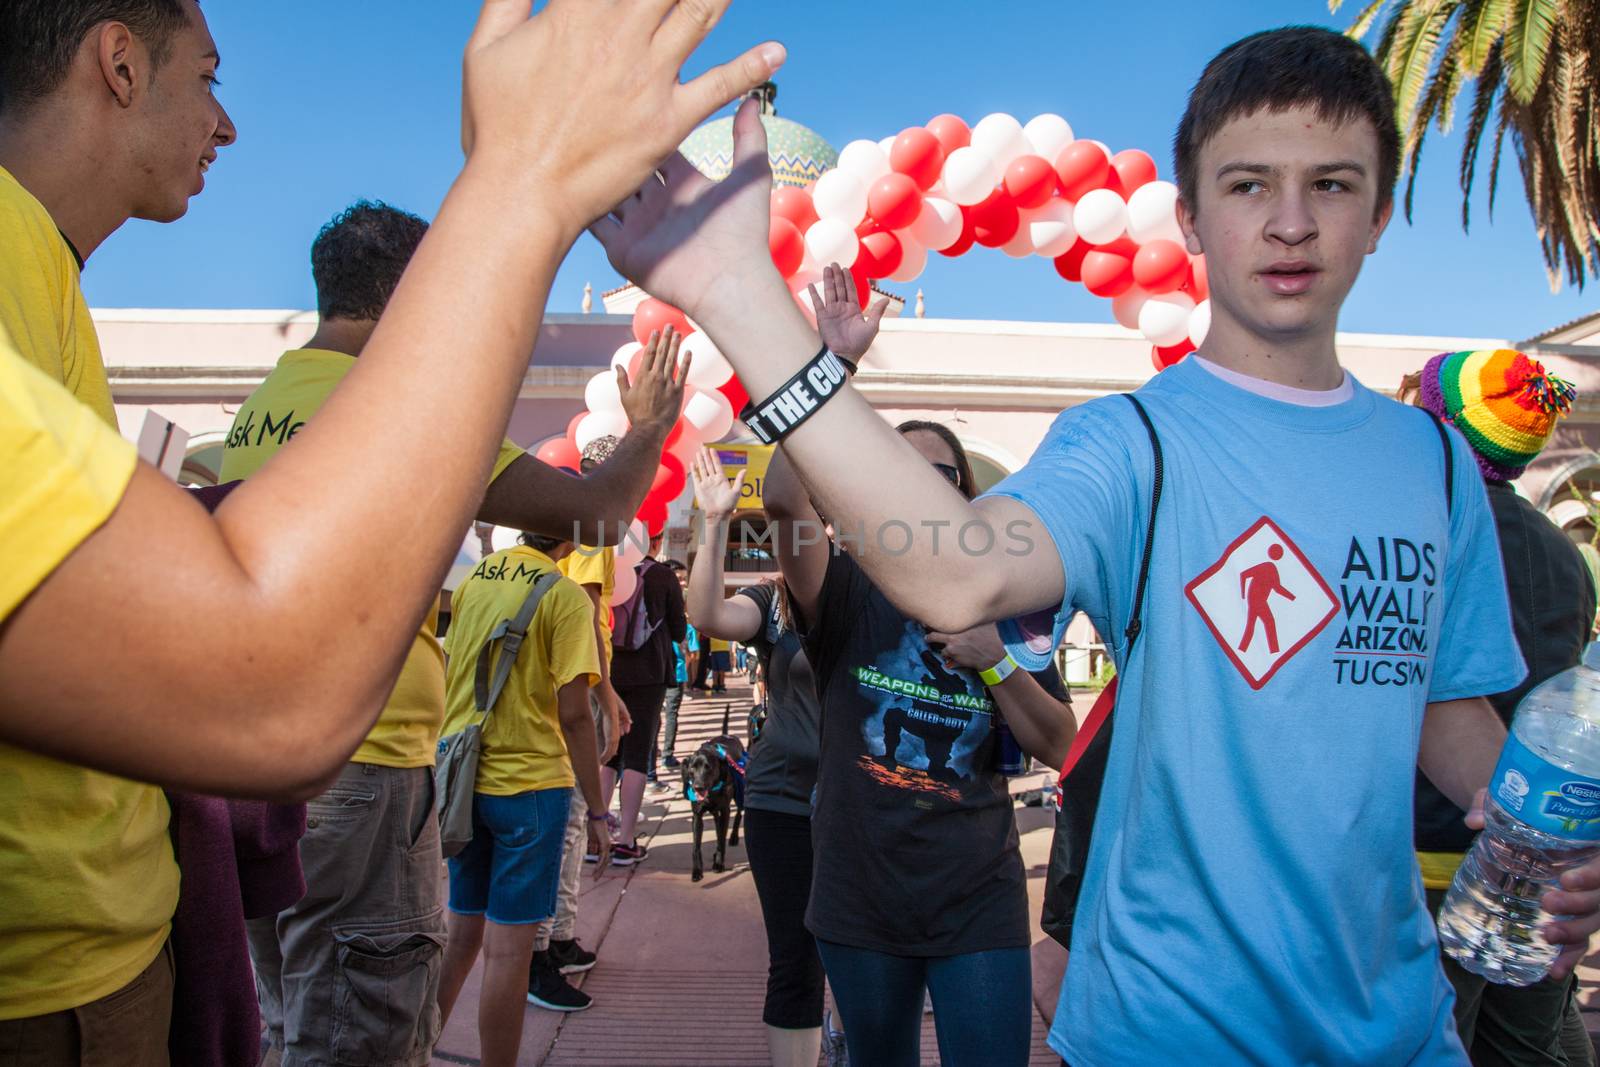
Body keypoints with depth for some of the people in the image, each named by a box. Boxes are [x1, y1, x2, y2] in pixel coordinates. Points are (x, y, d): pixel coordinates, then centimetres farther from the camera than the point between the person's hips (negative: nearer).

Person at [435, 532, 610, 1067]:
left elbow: (446, 678, 12)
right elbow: (573, 714, -16)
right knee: (508, 946, 4)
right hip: (530, 782, -6)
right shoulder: (566, 596, -13)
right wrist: (596, 810, -9)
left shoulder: (474, 577, 5)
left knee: (461, 933, 19)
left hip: (461, 778, 6)